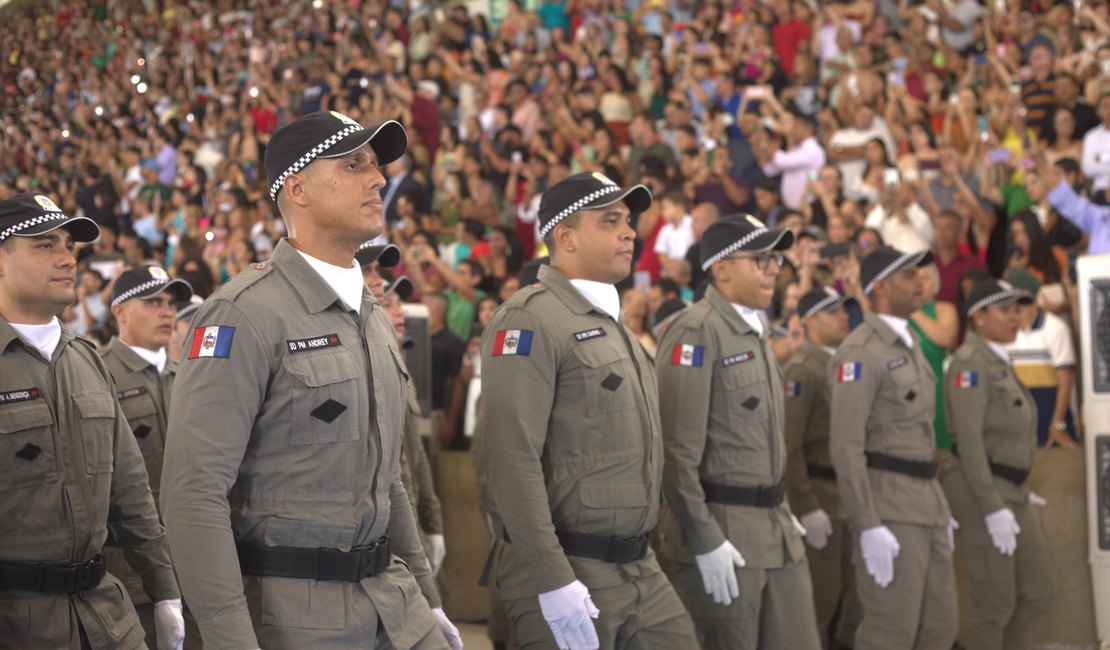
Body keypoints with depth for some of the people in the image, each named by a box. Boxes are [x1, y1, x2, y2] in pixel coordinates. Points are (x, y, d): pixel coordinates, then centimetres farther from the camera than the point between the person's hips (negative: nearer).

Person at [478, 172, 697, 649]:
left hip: (640, 570, 9)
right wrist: (553, 582, -25)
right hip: (569, 575, -9)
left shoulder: (610, 322, 18)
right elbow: (512, 461, -21)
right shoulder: (531, 320, -12)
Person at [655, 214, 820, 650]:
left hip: (779, 534, 8)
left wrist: (784, 512, 17)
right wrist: (706, 541, -20)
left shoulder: (757, 332, 15)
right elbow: (676, 449, -19)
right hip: (723, 534, -8)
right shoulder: (696, 332, -13)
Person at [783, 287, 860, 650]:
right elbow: (789, 446, -18)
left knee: (853, 590, 12)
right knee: (822, 595, -2)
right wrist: (807, 509, -20)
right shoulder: (801, 370, -13)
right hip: (819, 494, -8)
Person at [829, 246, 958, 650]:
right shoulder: (861, 353, -13)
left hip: (927, 498, 9)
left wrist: (942, 509, 20)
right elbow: (846, 446, -18)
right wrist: (868, 526, -22)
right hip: (888, 503, -9)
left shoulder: (909, 345, 17)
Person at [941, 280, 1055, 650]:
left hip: (1008, 492, 9)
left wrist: (1017, 494, 15)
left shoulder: (1000, 364, 17)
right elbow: (969, 439, -19)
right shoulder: (971, 363, -13)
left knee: (1038, 592, 9)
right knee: (996, 603, -4)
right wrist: (993, 508, -23)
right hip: (980, 491, -9)